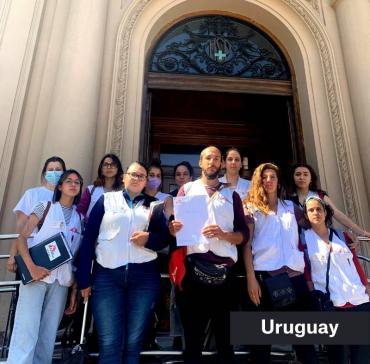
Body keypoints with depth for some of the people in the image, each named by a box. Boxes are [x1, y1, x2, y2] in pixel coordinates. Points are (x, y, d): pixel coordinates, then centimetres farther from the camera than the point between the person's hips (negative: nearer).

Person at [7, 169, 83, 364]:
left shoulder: (80, 218, 13)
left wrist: (75, 290, 6)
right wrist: (31, 266, -17)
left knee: (48, 337, 6)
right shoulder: (45, 207, 6)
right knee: (26, 334, -8)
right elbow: (22, 237, -2)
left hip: (62, 281, 3)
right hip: (37, 275, -3)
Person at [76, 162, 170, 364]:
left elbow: (165, 238, 10)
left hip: (144, 276, 2)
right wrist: (84, 278, -1)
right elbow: (89, 238, 5)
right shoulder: (106, 199, 9)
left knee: (134, 342, 6)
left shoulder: (153, 204, 14)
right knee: (109, 343, -4)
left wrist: (149, 238, -12)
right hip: (107, 275, -1)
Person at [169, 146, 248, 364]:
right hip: (193, 268, -1)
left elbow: (244, 234, 9)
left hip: (223, 270, 1)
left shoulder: (232, 195, 15)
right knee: (193, 335, 9)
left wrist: (223, 234, -11)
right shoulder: (187, 189, 13)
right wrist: (173, 228, -15)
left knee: (225, 336, 11)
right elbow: (174, 226, 8)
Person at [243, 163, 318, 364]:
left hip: (295, 274, 3)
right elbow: (246, 244, -1)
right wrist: (250, 278, -9)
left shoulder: (291, 207, 16)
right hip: (265, 275, -2)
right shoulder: (251, 207, 6)